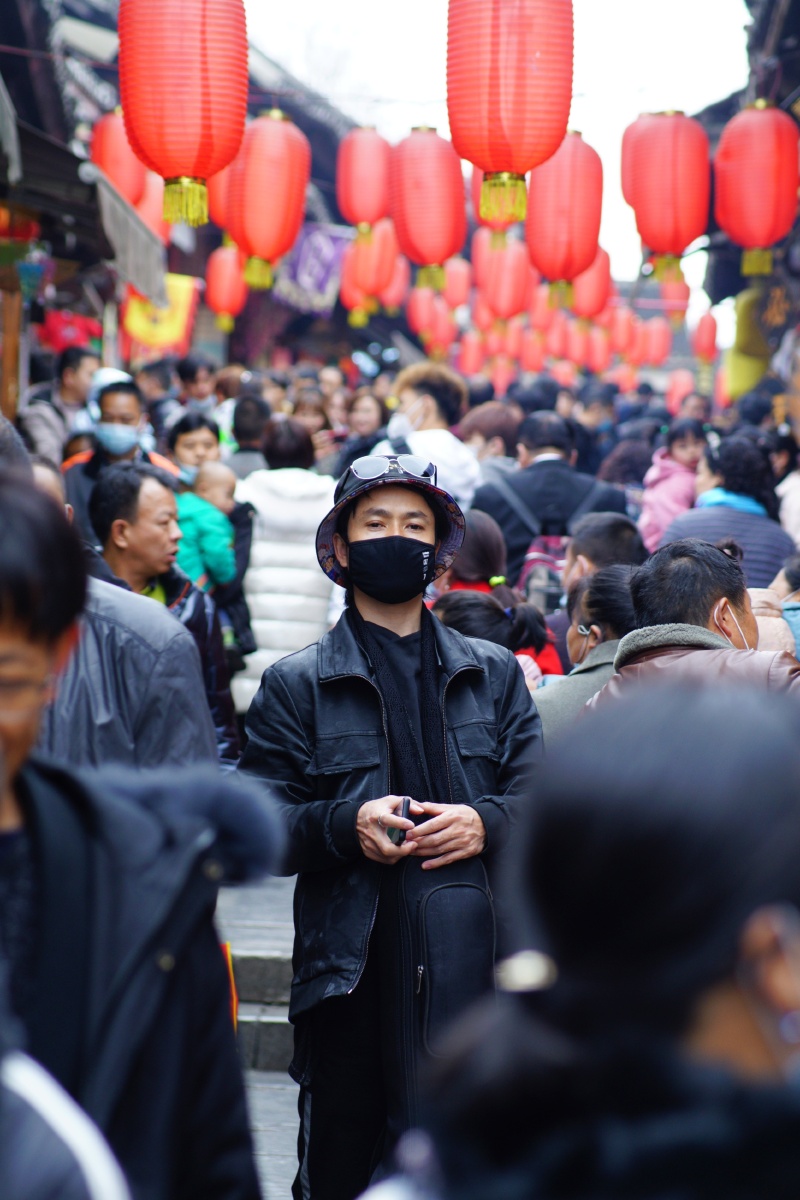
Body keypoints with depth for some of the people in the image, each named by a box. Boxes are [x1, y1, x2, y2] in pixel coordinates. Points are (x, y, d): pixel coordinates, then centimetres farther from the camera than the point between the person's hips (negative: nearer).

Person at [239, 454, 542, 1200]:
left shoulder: (493, 673, 17)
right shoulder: (296, 685, 8)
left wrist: (487, 823, -10)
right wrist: (345, 825, -16)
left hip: (476, 963, 2)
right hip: (353, 970, -2)